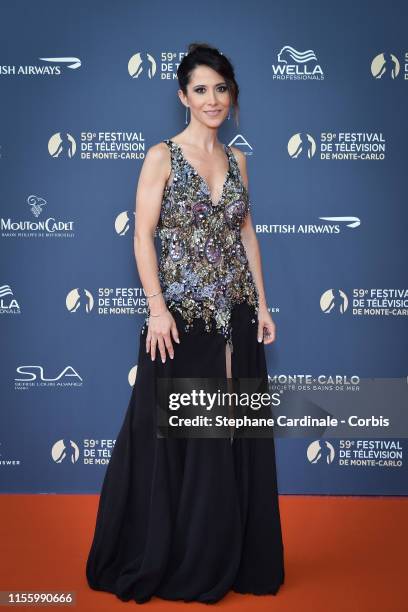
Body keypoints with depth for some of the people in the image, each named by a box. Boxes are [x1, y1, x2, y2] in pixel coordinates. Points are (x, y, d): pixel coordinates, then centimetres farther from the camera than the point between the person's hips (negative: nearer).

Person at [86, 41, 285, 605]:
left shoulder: (236, 159, 12)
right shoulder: (162, 156, -4)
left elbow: (247, 233, 14)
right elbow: (143, 236, -8)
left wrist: (262, 303, 8)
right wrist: (157, 308, -16)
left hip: (236, 312, 5)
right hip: (183, 312, -5)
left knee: (236, 435, 10)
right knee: (177, 435, 4)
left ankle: (230, 556, 28)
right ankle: (168, 559, 23)